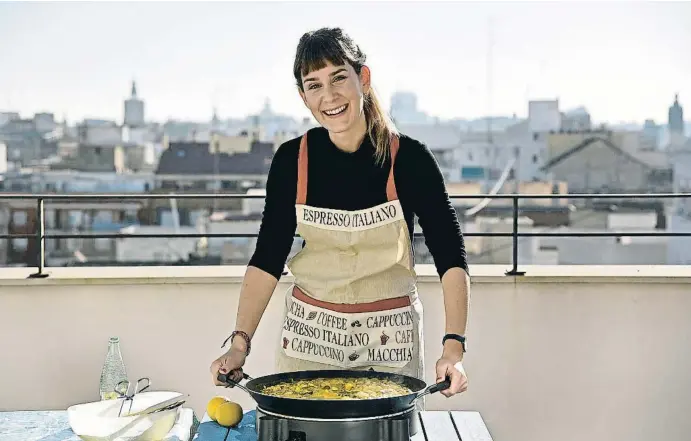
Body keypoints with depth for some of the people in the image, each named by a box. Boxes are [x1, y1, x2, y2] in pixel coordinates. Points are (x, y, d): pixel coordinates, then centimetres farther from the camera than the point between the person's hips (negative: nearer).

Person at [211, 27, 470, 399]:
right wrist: (240, 342, -12)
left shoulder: (408, 158, -11)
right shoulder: (292, 160, -6)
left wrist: (453, 346, -24)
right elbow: (268, 257, -2)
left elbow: (450, 256, -12)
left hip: (391, 339, -1)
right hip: (309, 334, 2)